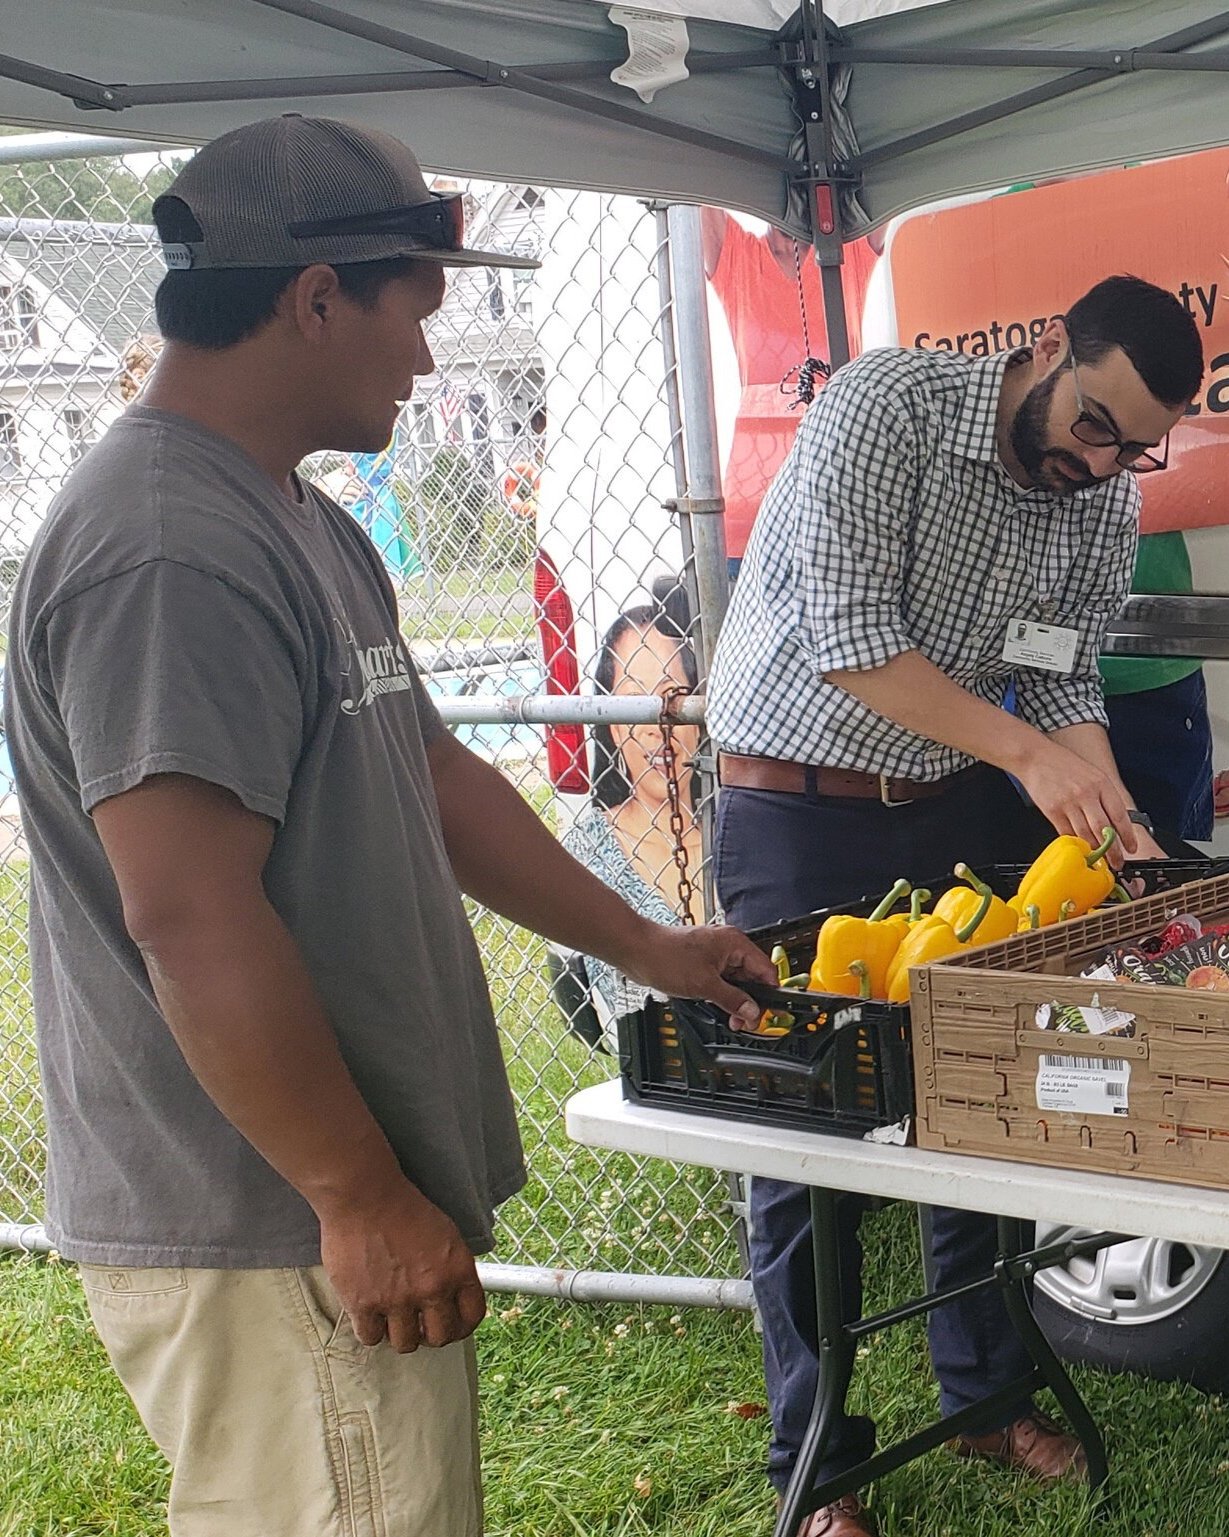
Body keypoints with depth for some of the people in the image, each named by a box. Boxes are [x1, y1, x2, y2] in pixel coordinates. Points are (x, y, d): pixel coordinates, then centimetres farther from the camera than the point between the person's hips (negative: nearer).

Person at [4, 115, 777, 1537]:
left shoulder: (302, 525, 14)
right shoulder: (168, 554, -21)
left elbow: (436, 778, 20)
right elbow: (195, 925, -26)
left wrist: (641, 946, 22)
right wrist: (363, 1200, -19)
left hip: (338, 1207, 10)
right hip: (265, 1244, -10)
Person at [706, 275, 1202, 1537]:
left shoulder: (1105, 505, 0)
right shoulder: (887, 404, -20)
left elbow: (1065, 685, 4)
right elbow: (847, 638, -25)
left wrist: (1113, 819, -14)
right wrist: (1030, 751, -29)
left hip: (954, 808, 6)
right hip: (798, 808, -5)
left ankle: (985, 1395, 30)